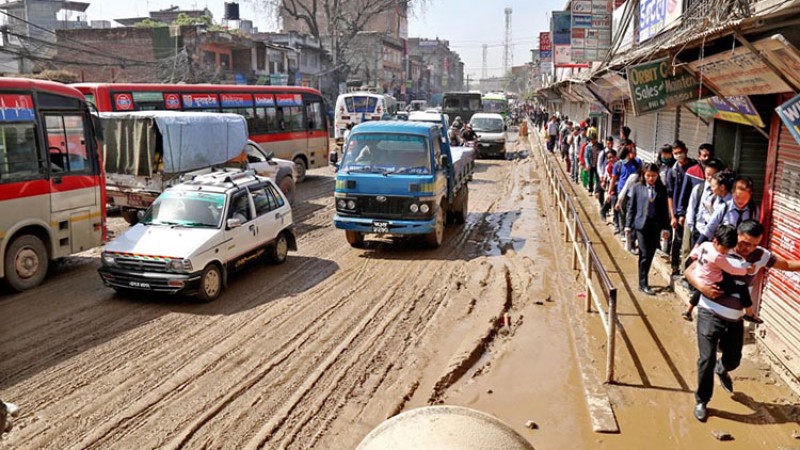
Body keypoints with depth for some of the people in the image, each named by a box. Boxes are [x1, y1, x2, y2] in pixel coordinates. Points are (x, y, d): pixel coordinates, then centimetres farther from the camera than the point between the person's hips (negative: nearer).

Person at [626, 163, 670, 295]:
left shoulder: (662, 189, 4)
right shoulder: (637, 188, 0)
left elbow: (664, 209, 6)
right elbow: (631, 207, 3)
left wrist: (665, 226, 3)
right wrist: (628, 225, 1)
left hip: (656, 225, 2)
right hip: (641, 224, -2)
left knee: (650, 254, 8)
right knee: (645, 254, -5)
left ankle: (643, 281, 21)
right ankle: (643, 284, 3)